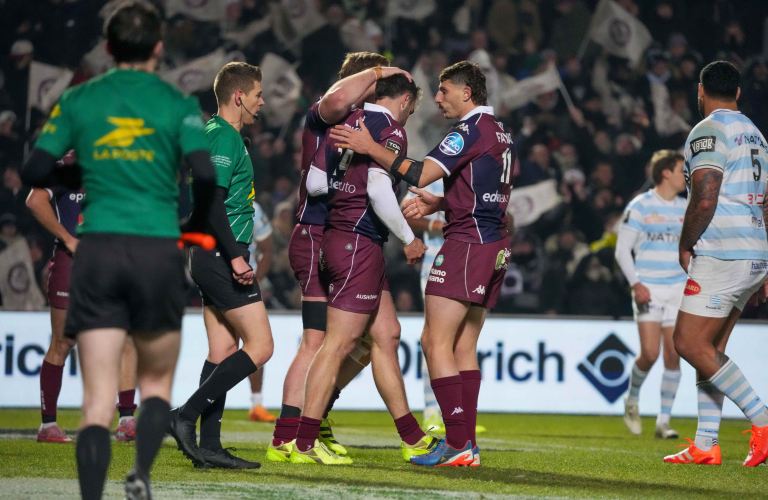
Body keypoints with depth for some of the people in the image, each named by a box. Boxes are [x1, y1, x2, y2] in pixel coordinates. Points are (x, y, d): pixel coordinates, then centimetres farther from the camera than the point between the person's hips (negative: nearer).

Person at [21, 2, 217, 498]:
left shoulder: (78, 100, 8)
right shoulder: (178, 104, 3)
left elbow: (35, 172, 4)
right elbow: (204, 175, -8)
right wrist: (202, 220, 12)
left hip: (98, 251, 1)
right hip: (159, 251, -1)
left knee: (98, 400, -1)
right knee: (157, 383, 16)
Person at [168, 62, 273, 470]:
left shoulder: (213, 133, 18)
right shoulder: (226, 137, -13)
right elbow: (212, 201, -22)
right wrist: (235, 256, -24)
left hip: (212, 258, 10)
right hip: (222, 256, -10)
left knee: (223, 349, 9)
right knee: (260, 347, -9)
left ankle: (208, 446, 7)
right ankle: (187, 415, -12)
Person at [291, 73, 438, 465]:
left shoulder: (346, 121, 13)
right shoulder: (391, 130, -10)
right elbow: (378, 189, -21)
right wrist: (409, 239, -10)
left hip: (334, 237, 9)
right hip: (360, 245, -9)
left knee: (387, 335, 13)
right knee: (338, 344, -7)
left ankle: (413, 438, 18)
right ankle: (304, 443, -6)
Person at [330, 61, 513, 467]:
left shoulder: (471, 130, -12)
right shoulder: (499, 132, 18)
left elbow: (420, 174, -20)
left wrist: (370, 148, -15)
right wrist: (437, 204, 13)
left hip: (466, 244, -10)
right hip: (495, 246, 10)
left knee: (435, 342, -9)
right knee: (463, 346, 11)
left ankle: (457, 444, -14)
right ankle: (468, 444, 8)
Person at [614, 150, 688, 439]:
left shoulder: (686, 208, 11)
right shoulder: (640, 206, -2)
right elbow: (622, 249, -2)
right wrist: (635, 284, -13)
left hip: (678, 289, 4)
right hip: (648, 289, -4)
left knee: (673, 355, -3)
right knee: (650, 353, -13)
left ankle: (664, 421, 4)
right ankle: (632, 399, 16)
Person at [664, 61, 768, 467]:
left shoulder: (708, 131, -9)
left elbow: (704, 200, -20)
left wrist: (685, 245, -4)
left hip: (721, 256, -9)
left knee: (689, 343, -8)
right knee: (710, 349, 11)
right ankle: (706, 446, 8)